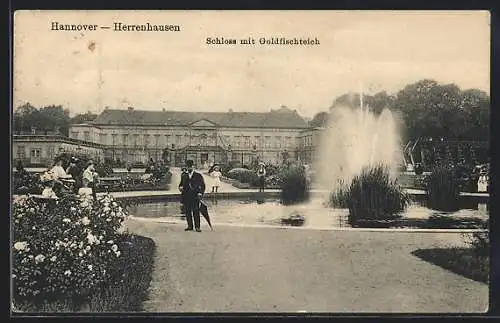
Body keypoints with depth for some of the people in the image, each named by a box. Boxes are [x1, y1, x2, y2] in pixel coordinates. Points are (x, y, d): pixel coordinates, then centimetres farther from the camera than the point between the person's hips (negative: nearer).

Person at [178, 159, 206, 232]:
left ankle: (197, 227, -3)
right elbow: (181, 183, 21)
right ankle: (190, 226, 14)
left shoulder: (198, 175, 5)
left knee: (196, 212, -7)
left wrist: (200, 193, -10)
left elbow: (202, 185, 4)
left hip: (195, 196, -3)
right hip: (186, 196, 3)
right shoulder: (183, 175, 15)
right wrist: (180, 187, -2)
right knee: (187, 212, 5)